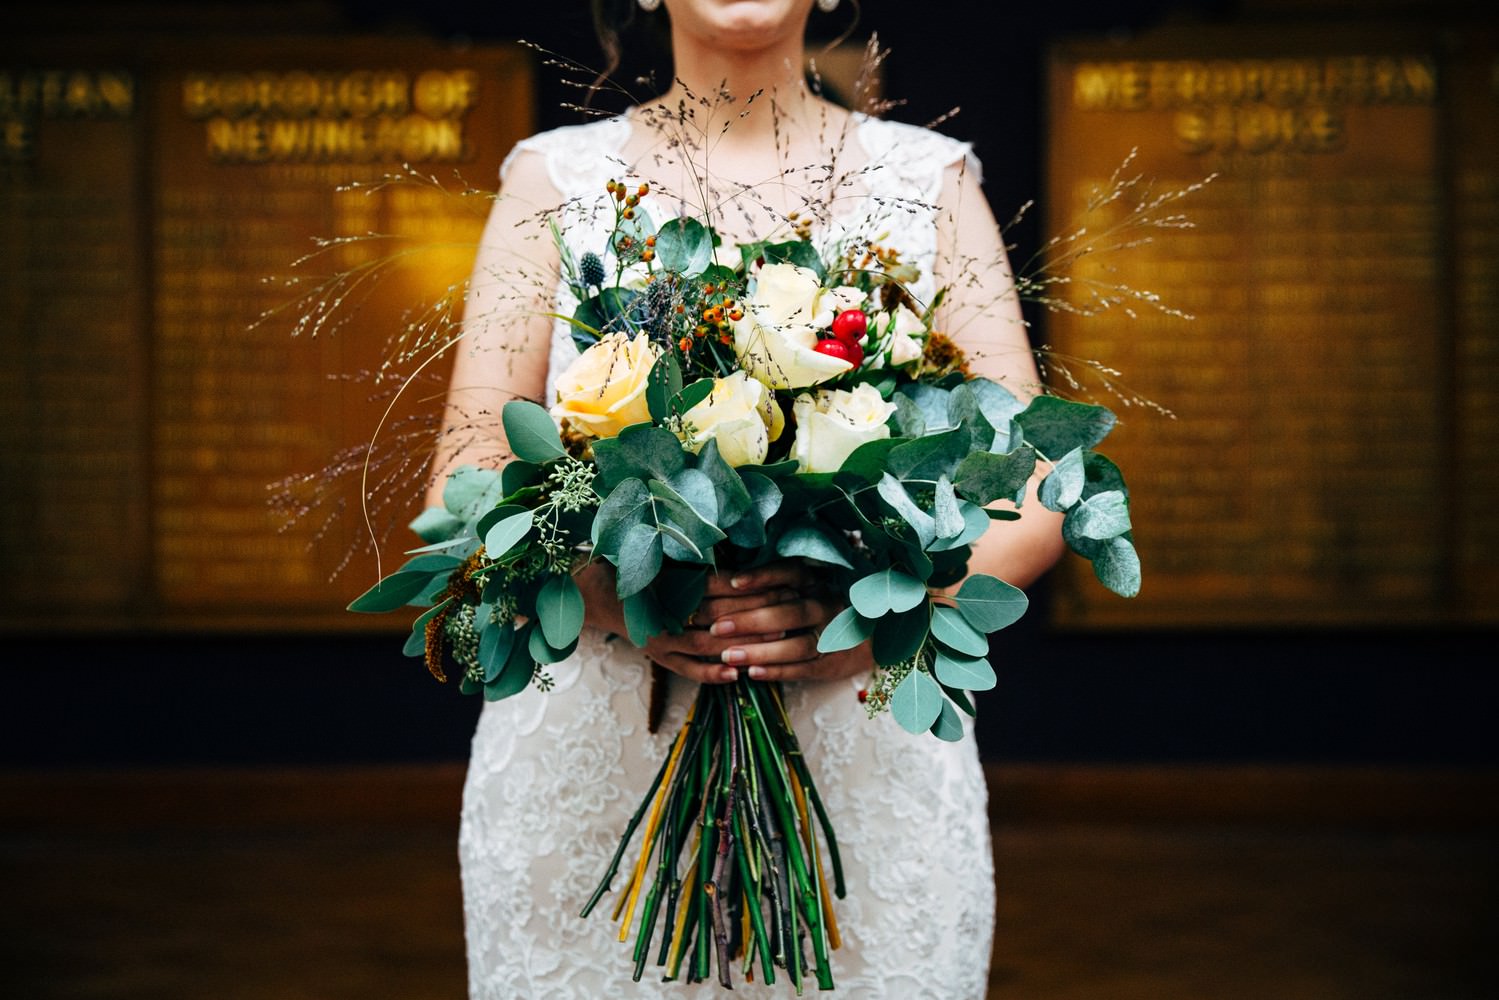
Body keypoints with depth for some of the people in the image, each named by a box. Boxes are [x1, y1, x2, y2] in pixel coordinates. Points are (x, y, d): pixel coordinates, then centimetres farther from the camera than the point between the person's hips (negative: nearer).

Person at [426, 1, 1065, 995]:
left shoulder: (932, 180, 5)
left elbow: (1030, 507, 1)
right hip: (586, 771, 0)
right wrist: (610, 593, -19)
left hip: (868, 759, 1)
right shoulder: (555, 178, 4)